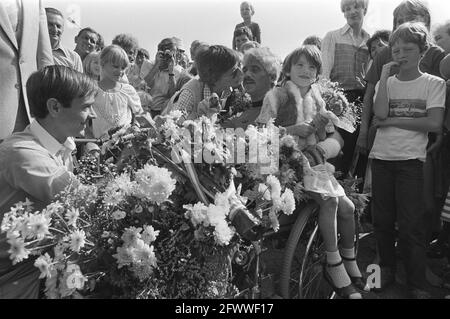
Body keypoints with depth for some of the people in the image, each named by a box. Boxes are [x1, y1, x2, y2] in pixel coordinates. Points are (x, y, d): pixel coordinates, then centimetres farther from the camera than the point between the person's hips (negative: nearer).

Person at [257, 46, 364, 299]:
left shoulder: (316, 100, 16)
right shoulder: (276, 96, -2)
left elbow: (336, 139, 14)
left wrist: (323, 147, -8)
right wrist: (292, 130, -19)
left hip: (315, 161, 6)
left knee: (347, 207, -4)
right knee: (329, 199, -25)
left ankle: (351, 265, 17)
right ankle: (334, 266, -12)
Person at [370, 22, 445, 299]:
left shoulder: (434, 83, 3)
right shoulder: (387, 82, 10)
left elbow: (434, 123, -9)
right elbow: (380, 113, -8)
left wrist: (393, 121, -9)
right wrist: (385, 77, -5)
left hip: (411, 159, -3)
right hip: (381, 158, 3)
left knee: (411, 225, -2)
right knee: (382, 220, 10)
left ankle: (418, 284, 12)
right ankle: (387, 270, 28)